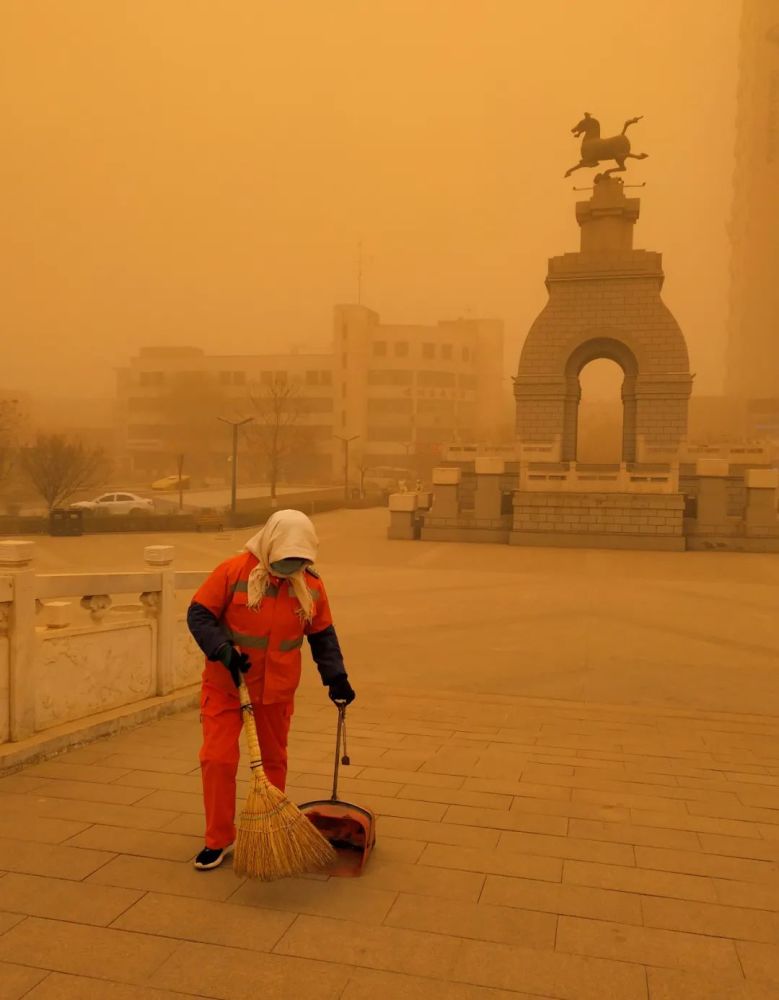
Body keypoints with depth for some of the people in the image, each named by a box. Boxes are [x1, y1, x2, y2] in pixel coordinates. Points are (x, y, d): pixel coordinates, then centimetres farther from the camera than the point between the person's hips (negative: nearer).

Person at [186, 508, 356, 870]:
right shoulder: (233, 572, -16)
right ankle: (219, 840, 13)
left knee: (273, 760, 14)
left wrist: (336, 677, -2)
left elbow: (322, 635, 6)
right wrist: (223, 650, -25)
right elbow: (198, 614, -11)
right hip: (226, 684, -3)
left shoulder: (311, 586, -4)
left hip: (277, 688, 3)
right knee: (217, 759, -4)